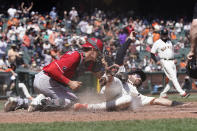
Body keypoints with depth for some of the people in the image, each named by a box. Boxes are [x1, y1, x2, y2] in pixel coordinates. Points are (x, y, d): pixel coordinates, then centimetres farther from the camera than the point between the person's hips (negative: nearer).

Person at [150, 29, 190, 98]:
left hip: (172, 62, 7)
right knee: (173, 78, -15)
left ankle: (163, 93, 12)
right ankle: (182, 92, -22)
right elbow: (152, 53, 1)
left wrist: (174, 59, 14)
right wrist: (156, 61, -11)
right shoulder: (157, 43, 0)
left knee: (173, 79, 3)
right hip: (165, 62, -7)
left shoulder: (169, 42, 18)